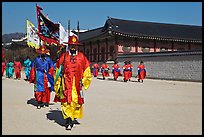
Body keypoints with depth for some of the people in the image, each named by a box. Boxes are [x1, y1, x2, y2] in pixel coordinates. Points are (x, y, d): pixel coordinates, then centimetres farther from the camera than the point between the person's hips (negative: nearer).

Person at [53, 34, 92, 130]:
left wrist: (84, 81, 6)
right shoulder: (63, 57, 4)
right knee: (66, 103, -7)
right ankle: (68, 121, -2)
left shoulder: (82, 57, 6)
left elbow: (86, 71, 12)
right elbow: (58, 72, 9)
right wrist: (57, 85, 8)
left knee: (77, 102, 9)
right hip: (66, 85, -1)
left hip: (77, 85, 2)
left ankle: (74, 118, 28)